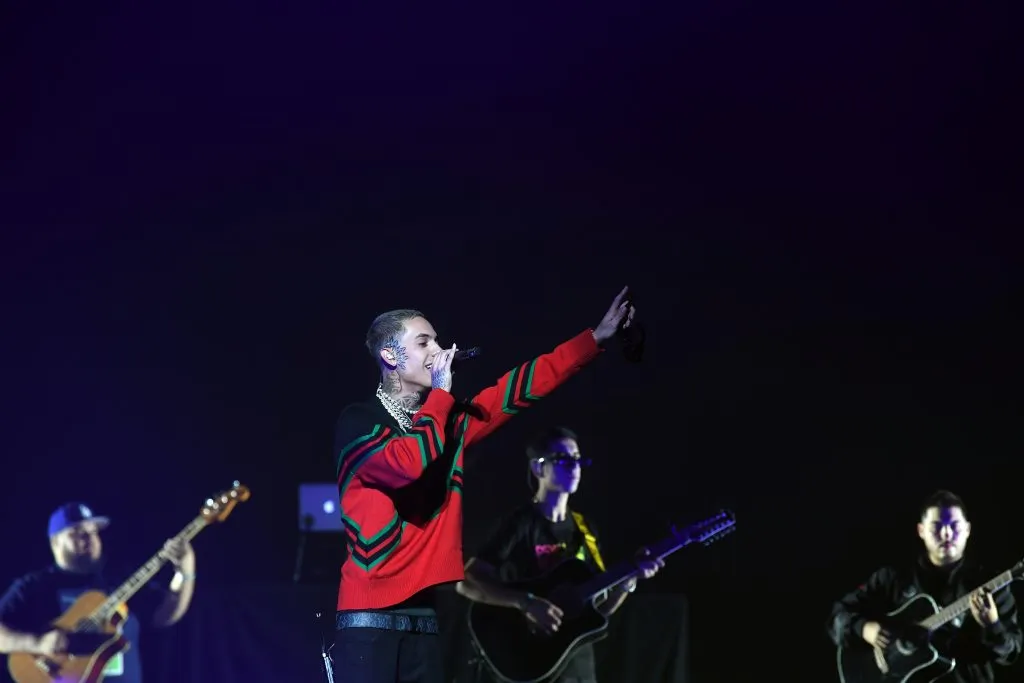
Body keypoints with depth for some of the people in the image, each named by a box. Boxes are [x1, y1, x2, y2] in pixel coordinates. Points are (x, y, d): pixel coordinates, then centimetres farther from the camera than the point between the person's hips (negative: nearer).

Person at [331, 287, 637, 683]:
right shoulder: (359, 421, -4)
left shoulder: (449, 420, 16)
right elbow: (409, 463, -22)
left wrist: (597, 338, 15)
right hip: (370, 618, -7)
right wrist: (440, 393, -10)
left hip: (424, 617, 7)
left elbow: (515, 391, 17)